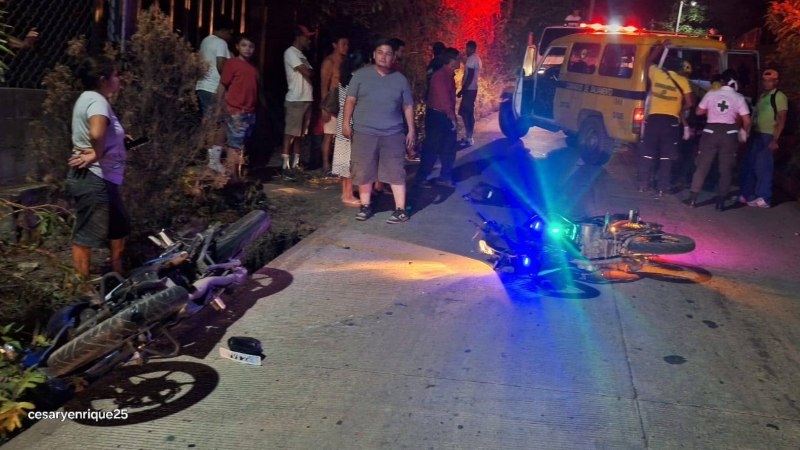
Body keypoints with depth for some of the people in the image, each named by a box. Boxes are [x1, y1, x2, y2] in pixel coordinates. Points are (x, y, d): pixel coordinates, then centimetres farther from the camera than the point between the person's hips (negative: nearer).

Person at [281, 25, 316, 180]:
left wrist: (309, 71, -1)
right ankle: (286, 166, -8)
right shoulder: (290, 52, -7)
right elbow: (307, 73, -14)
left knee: (299, 133, 10)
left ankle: (295, 163, 15)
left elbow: (310, 73, 18)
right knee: (290, 133, -9)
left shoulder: (301, 55, 21)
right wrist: (310, 71, 5)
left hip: (306, 99, 9)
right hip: (295, 100, -9)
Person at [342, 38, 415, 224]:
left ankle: (401, 210, 4)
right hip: (363, 133, 0)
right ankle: (365, 206, 19)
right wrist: (346, 123, -6)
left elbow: (408, 106, 9)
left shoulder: (400, 79, 6)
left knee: (396, 172, -1)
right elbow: (351, 100, 2)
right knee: (363, 172, 5)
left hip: (392, 134, 0)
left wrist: (411, 130, 4)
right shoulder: (361, 75, 2)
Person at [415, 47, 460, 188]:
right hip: (436, 116, -9)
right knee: (431, 148, -2)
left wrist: (452, 116, 9)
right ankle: (420, 178, 8)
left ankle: (445, 177, 22)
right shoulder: (440, 76, -18)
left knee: (449, 147, 12)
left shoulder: (449, 75, 10)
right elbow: (444, 99, -22)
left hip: (445, 116, 9)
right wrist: (452, 117, -18)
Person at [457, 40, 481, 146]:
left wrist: (462, 90, -19)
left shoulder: (471, 59, -15)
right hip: (473, 89, 10)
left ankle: (469, 138, -10)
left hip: (469, 89, -10)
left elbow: (469, 77, -21)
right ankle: (469, 137, 16)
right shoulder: (477, 59, 15)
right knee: (469, 113, 12)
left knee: (464, 113, -9)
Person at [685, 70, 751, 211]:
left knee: (702, 166, 6)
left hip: (711, 131, 1)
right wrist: (745, 133, 15)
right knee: (726, 169, 6)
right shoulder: (739, 97, 0)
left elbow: (699, 111, 9)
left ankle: (693, 198, 5)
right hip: (729, 133, 0)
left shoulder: (711, 94, 1)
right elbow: (747, 120, -2)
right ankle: (721, 201, 5)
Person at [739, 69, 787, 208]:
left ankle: (763, 199, 1)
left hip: (768, 136, -8)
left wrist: (775, 139, -18)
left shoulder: (779, 96, -6)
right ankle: (747, 194, 19)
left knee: (763, 167, -6)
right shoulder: (762, 96, 17)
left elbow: (781, 119, -11)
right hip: (756, 135, 8)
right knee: (749, 165, 9)